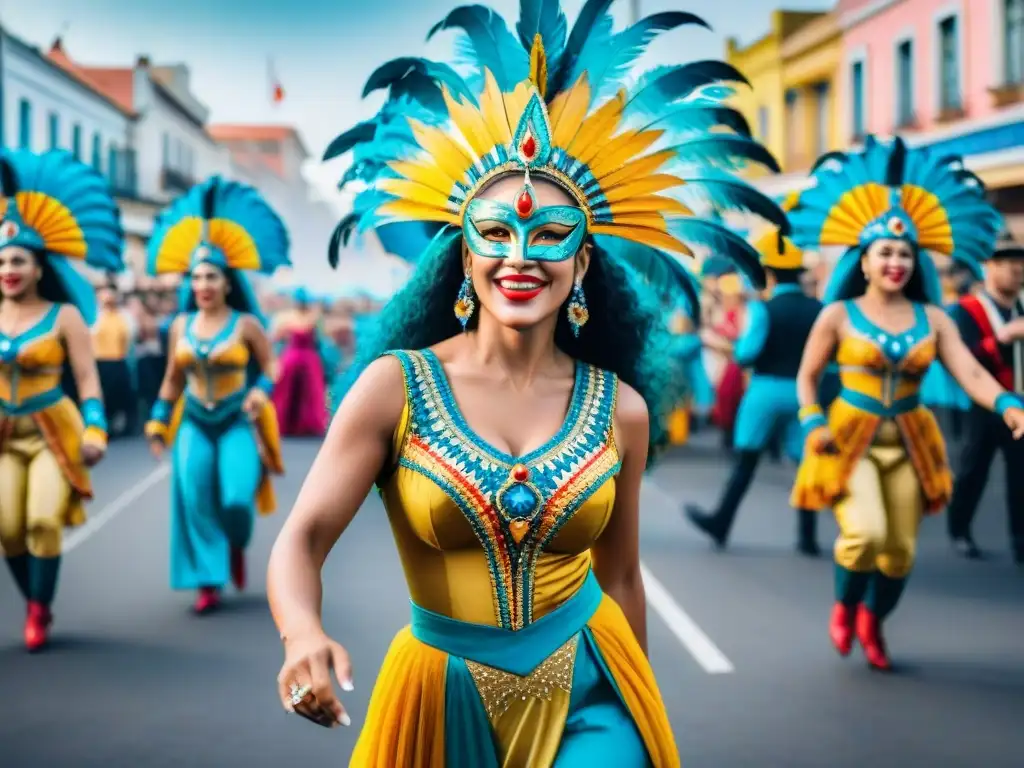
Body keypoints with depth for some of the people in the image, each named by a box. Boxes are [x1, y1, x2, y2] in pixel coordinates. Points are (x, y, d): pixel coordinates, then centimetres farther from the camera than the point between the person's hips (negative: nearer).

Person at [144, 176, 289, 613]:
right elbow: (172, 380, 13)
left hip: (237, 421, -3)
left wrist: (261, 391, -19)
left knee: (236, 498, -14)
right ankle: (208, 582, -1)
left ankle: (237, 547, 22)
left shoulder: (246, 324, -5)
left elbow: (271, 366, 1)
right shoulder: (181, 326, 5)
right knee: (194, 496, -10)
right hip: (194, 422, 3)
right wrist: (158, 424, 13)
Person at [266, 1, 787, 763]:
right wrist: (305, 636, -35)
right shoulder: (395, 385, -10)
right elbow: (301, 540, -15)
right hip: (447, 699, 0)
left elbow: (620, 576, 8)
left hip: (586, 696, 1)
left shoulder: (621, 409, -3)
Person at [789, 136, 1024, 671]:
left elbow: (970, 372, -9)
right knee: (866, 531, -24)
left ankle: (872, 624, 36)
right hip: (850, 437, -3)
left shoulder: (932, 319, 2)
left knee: (900, 551, 7)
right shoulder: (839, 315, -3)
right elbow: (807, 376, 3)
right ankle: (844, 607, 8)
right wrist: (813, 423, -13)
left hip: (908, 443, 3)